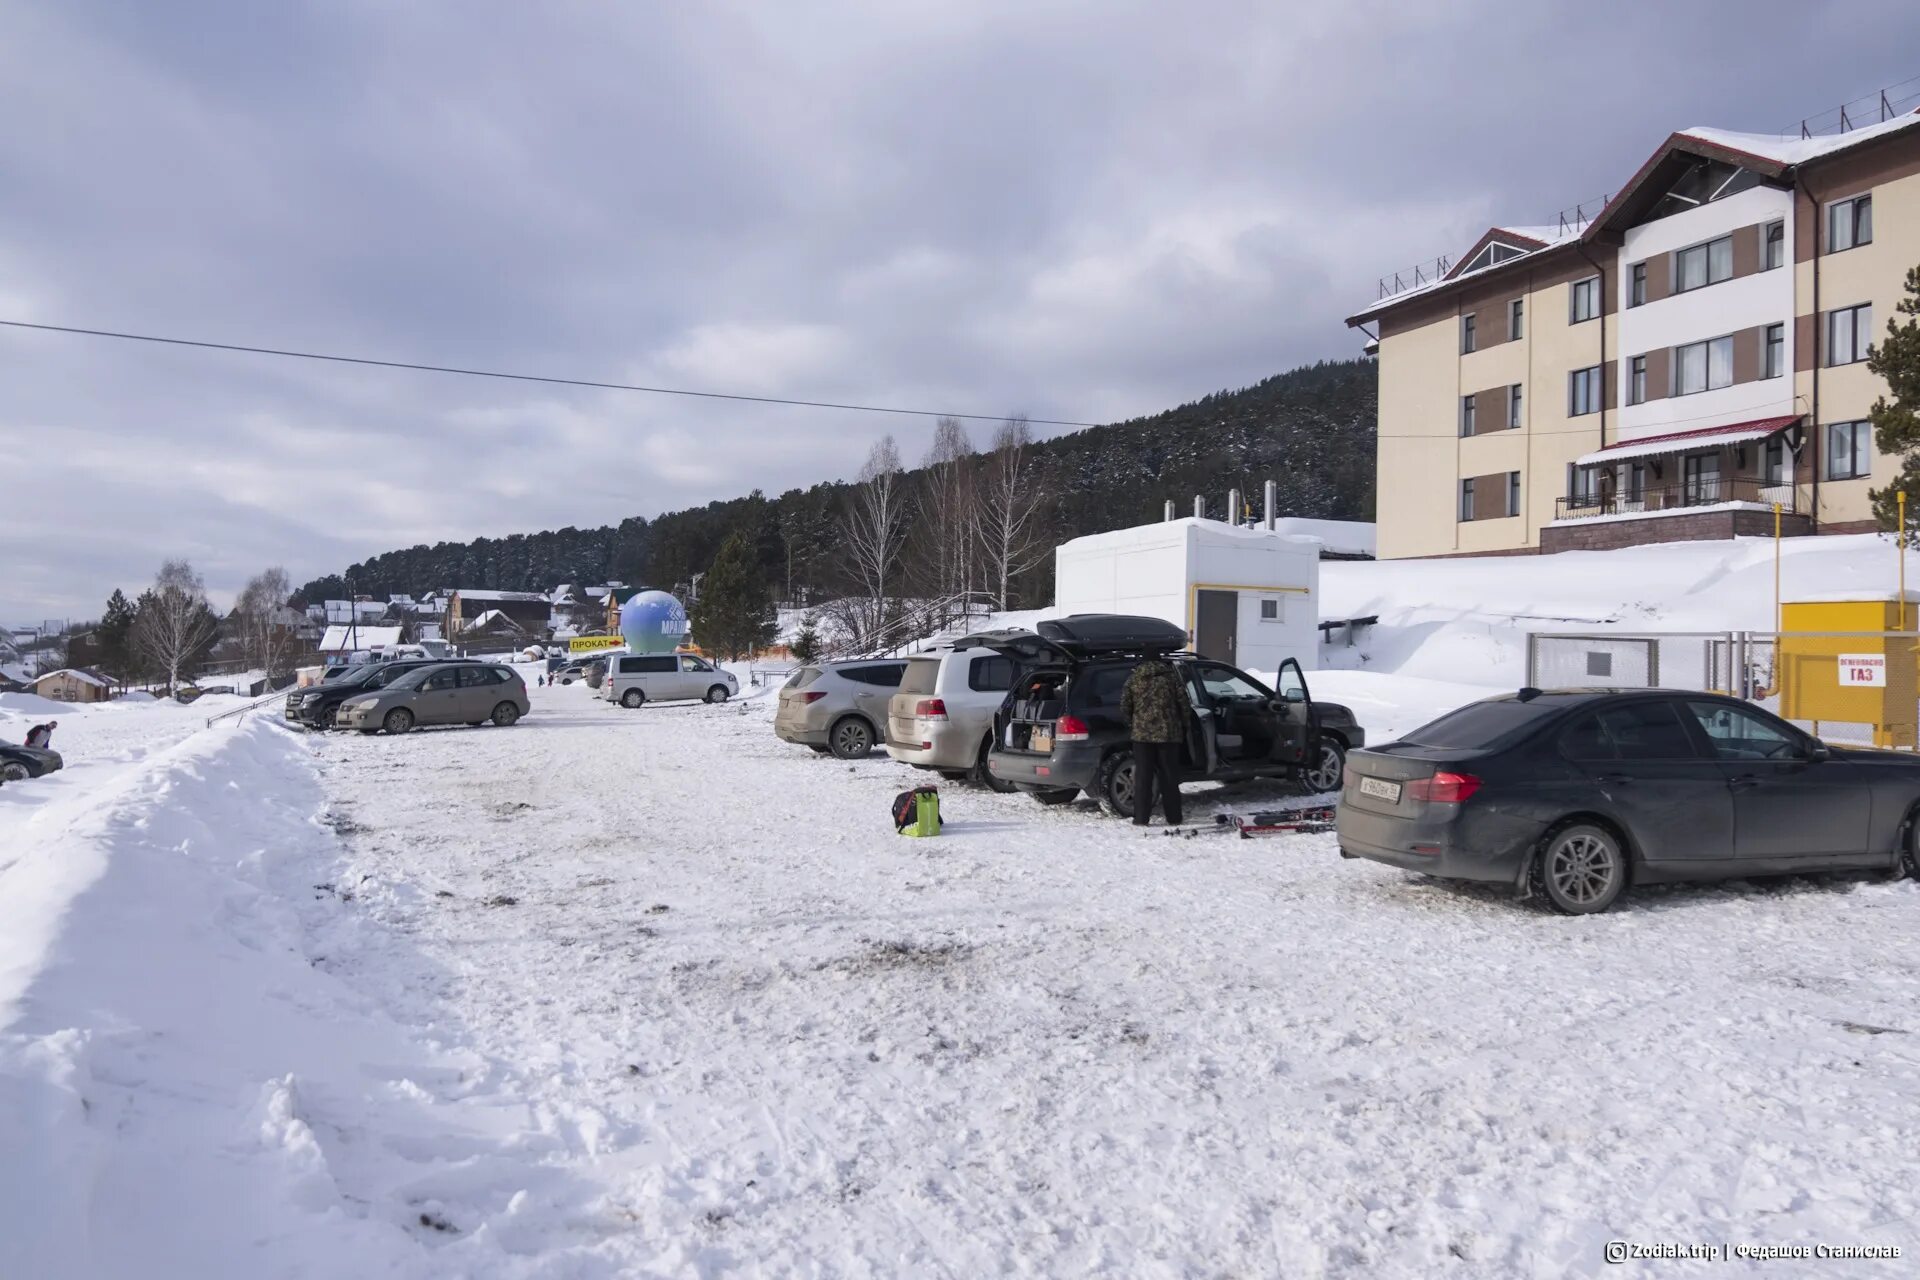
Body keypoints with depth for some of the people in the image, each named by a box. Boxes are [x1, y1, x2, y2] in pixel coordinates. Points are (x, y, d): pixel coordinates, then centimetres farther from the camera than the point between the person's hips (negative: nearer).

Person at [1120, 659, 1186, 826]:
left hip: (1142, 734, 0)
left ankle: (1141, 818, 3)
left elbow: (1124, 707, 2)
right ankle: (1173, 818, 10)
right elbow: (1183, 704, 1)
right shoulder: (1172, 677, 2)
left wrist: (1131, 726, 16)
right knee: (1169, 776, 8)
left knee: (1143, 777, 4)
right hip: (1168, 734, 0)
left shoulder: (1133, 679, 3)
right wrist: (1183, 728, 13)